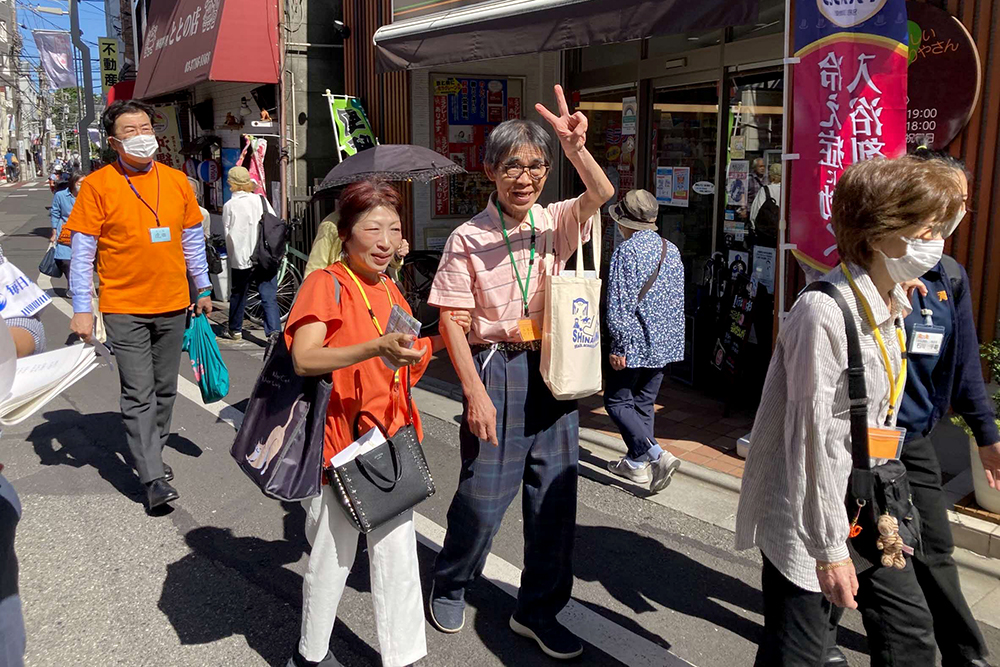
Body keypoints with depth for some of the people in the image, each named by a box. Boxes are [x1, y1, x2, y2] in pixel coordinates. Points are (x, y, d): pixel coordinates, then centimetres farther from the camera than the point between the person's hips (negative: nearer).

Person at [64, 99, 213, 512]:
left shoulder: (176, 181, 7)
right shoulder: (98, 185, -5)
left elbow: (192, 239, 15)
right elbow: (82, 251, -5)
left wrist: (203, 289, 15)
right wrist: (81, 309, -9)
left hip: (173, 306, 4)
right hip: (124, 309, -4)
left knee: (165, 389, 13)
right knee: (138, 395, -4)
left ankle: (151, 455, 31)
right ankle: (153, 478, 1)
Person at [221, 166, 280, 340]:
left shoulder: (230, 205, -4)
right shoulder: (261, 200, 1)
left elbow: (227, 233, 0)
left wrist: (232, 254, 13)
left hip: (241, 257, -1)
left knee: (238, 294, 17)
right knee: (269, 296, -1)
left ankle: (235, 329, 31)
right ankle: (274, 331, -13)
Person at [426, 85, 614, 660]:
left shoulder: (557, 222, 4)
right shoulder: (469, 238, -5)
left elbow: (603, 195, -16)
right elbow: (452, 320, -8)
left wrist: (576, 145, -34)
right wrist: (476, 393, -15)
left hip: (554, 369, 4)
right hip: (496, 369, -4)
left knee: (556, 493, 9)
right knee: (483, 496, 4)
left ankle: (539, 611, 28)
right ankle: (450, 586, 34)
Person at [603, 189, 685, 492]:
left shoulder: (626, 251, -15)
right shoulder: (672, 250, 7)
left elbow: (618, 305, -19)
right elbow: (679, 299, 13)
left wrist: (619, 346, -14)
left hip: (635, 342, -7)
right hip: (665, 342, 8)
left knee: (617, 401, 3)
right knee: (645, 403, 16)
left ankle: (658, 455, -10)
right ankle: (636, 463, 25)